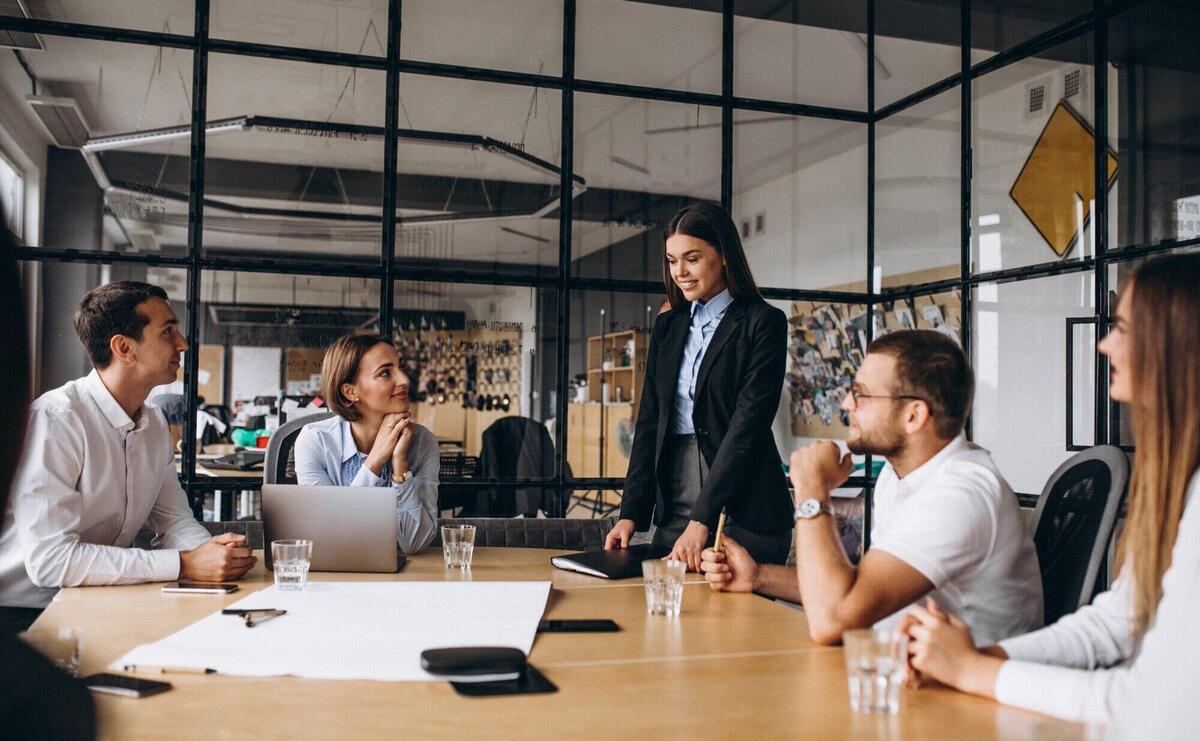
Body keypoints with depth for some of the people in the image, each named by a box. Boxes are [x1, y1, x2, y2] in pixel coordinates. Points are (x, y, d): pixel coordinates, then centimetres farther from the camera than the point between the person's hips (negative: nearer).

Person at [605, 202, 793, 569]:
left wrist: (702, 520, -19)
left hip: (742, 510, -5)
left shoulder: (763, 323, -5)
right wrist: (631, 513, -1)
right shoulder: (667, 326, 14)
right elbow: (649, 421, 10)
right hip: (673, 508, 5)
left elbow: (748, 424, -13)